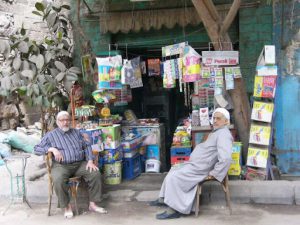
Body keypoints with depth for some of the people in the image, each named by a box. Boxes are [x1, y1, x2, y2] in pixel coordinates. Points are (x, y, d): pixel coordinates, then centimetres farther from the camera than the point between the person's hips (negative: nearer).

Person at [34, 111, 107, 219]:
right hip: (61, 165, -3)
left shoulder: (76, 132, 21)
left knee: (96, 174, -21)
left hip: (80, 164, 3)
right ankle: (67, 206, -14)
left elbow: (87, 146, 16)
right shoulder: (51, 135, 10)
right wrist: (52, 149, -11)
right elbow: (37, 149, 5)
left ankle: (92, 204, -9)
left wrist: (90, 161, -1)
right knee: (58, 180, -35)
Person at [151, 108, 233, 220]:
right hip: (195, 164, 11)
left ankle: (174, 209, -13)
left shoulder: (223, 134, -21)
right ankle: (164, 198, 25)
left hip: (200, 169, -11)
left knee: (174, 177, -18)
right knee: (173, 171, 18)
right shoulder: (216, 132, 14)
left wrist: (213, 174, -26)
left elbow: (226, 158, -33)